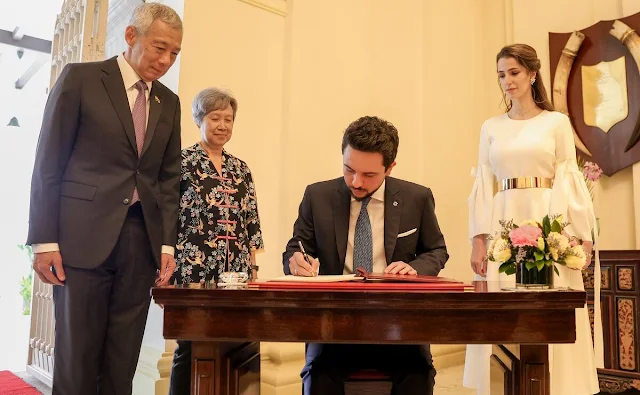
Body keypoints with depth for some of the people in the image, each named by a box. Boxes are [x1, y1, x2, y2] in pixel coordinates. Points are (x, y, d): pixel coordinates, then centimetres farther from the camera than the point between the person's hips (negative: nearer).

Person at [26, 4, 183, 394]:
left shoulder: (169, 102, 14)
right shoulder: (81, 78, 2)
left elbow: (169, 179, 13)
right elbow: (48, 165, -2)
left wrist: (167, 243, 4)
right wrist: (44, 240, -7)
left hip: (141, 240, 4)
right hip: (84, 236, -4)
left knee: (122, 363, 7)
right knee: (76, 358, 2)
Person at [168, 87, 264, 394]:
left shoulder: (241, 169, 14)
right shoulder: (182, 161, -1)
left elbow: (250, 225, 13)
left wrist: (253, 269, 9)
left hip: (235, 275, 5)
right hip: (192, 273, -4)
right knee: (190, 350, 1)